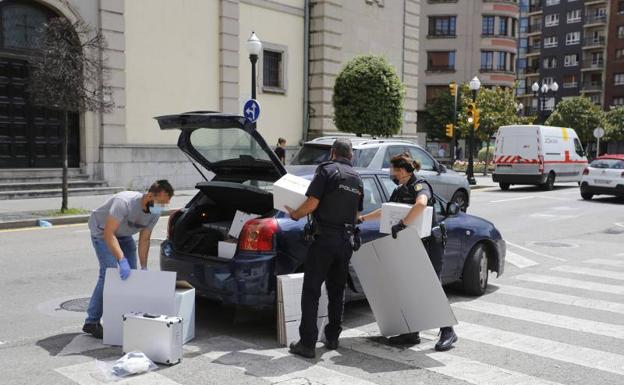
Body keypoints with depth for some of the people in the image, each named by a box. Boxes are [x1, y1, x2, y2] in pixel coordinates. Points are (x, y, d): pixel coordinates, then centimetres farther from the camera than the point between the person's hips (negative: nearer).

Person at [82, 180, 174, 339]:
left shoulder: (155, 212, -16)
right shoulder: (125, 202, -38)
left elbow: (144, 239, -9)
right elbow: (108, 234, -40)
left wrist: (144, 268, -16)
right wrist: (122, 260, -49)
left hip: (124, 235, 7)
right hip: (102, 231, -7)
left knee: (131, 274, 1)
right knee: (109, 273, -19)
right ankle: (91, 322, -12)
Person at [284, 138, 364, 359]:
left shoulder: (327, 170, -6)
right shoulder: (357, 179, 14)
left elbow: (312, 203, -13)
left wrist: (295, 214, 3)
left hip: (324, 239, -6)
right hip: (345, 241, 6)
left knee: (311, 291, -2)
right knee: (337, 291, 17)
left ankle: (307, 344, -3)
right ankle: (332, 338, 24)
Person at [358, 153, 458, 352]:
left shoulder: (420, 186, -13)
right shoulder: (399, 191, 14)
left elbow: (421, 203, -37)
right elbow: (385, 211, 28)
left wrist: (402, 224, -37)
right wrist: (362, 218, 28)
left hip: (429, 247, -8)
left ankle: (448, 332, 6)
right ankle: (412, 333, 16)